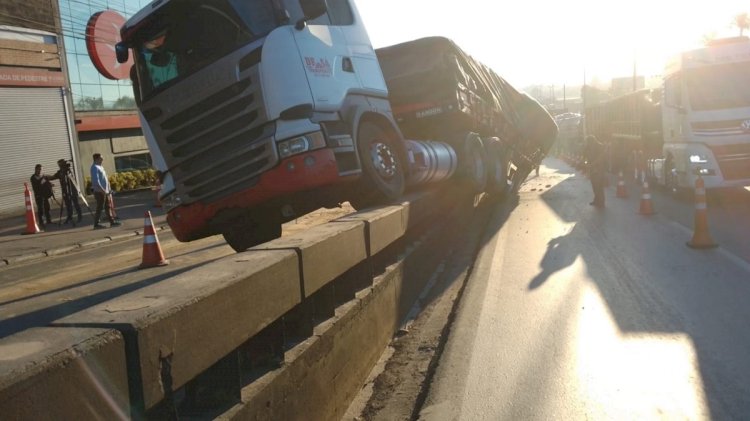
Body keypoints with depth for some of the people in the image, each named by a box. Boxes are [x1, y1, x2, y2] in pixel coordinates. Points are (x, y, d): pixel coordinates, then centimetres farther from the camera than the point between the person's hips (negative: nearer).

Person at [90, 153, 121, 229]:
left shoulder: (100, 167, 17)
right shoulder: (95, 168, -13)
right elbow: (96, 181, -23)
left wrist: (108, 189, 19)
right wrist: (102, 190, -26)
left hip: (105, 191, 10)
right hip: (99, 191, -10)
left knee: (108, 207, 11)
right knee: (100, 208, -6)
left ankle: (112, 222, 16)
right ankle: (96, 224, 0)